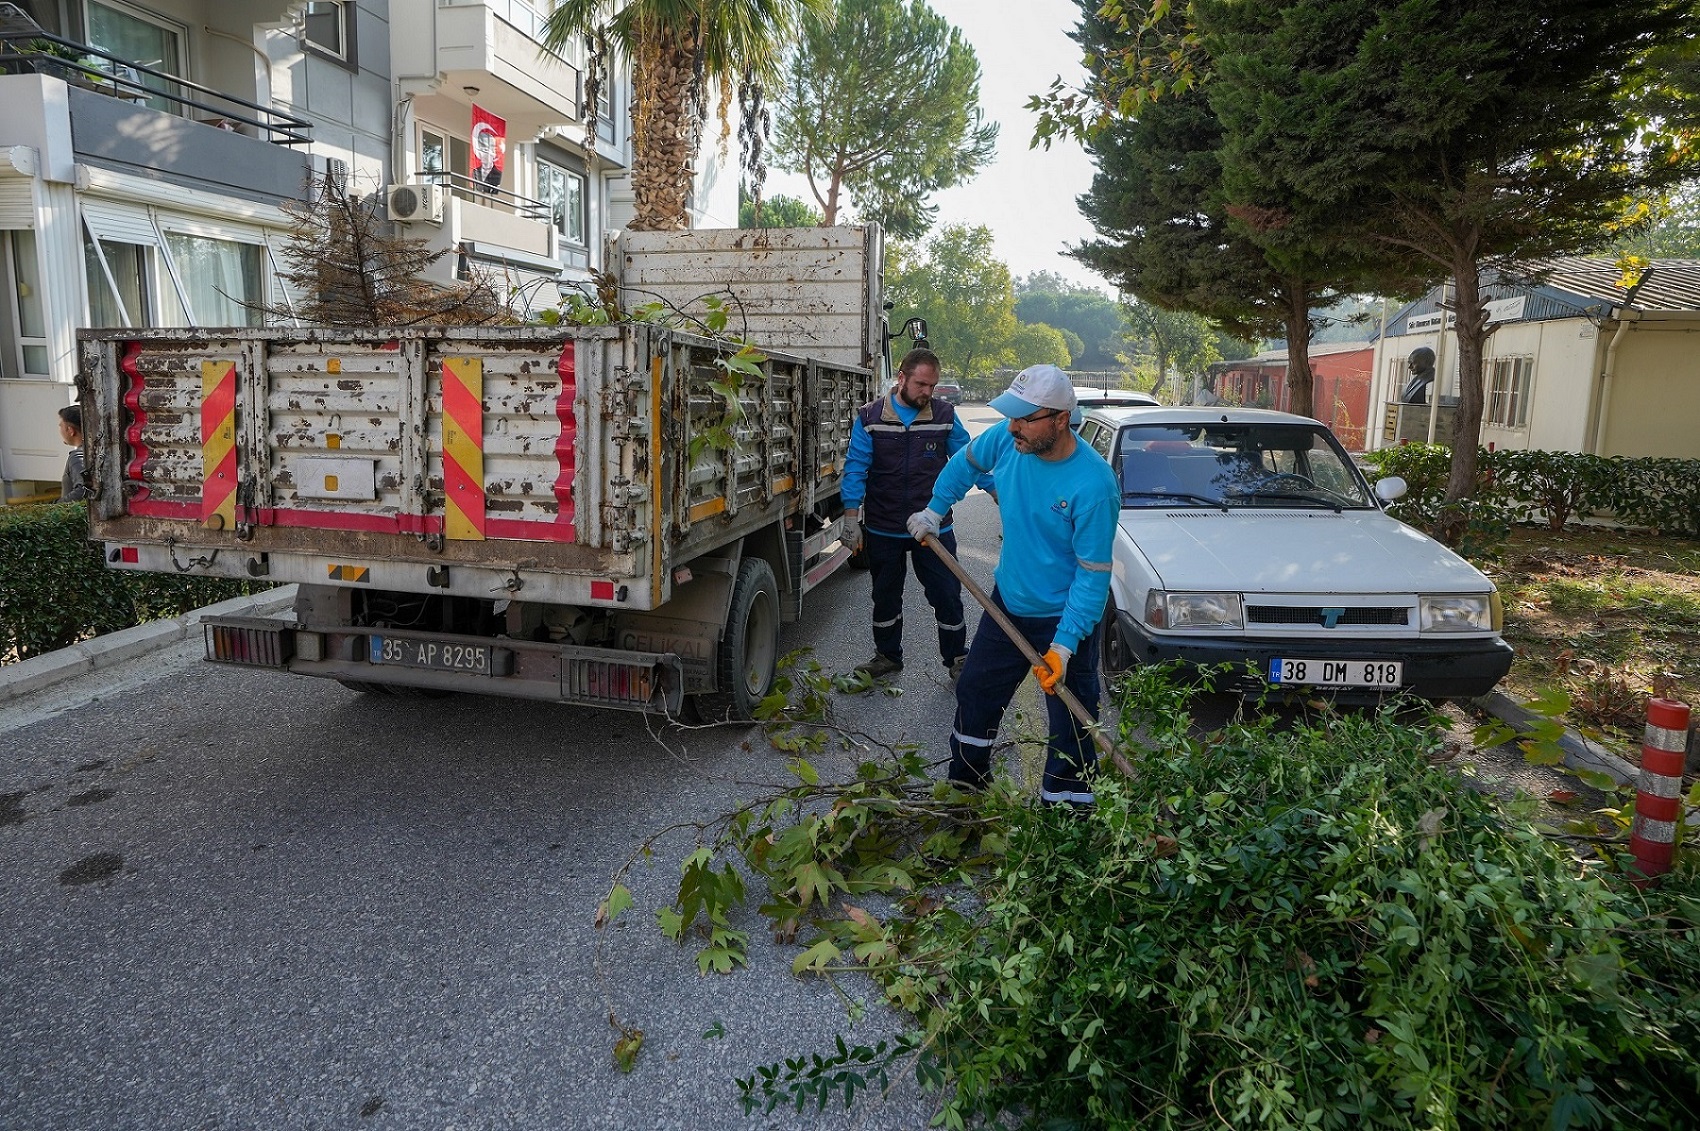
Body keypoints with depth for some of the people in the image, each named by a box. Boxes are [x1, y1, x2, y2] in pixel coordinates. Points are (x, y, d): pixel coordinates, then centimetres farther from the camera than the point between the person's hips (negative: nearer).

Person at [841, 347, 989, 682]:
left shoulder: (945, 415, -2)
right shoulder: (869, 418, -4)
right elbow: (856, 469, -5)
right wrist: (851, 516, -11)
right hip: (883, 529, 1)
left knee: (947, 595, 4)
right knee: (886, 597, 16)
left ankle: (957, 658, 23)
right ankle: (888, 656, 34)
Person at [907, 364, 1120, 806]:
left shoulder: (1093, 485, -29)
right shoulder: (1008, 438, -12)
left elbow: (1094, 573, -24)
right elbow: (965, 462, 12)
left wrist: (1065, 644, -27)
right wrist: (934, 510, 14)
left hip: (1064, 619, -7)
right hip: (1007, 601, 7)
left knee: (1071, 727, 3)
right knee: (974, 694, 22)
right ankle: (965, 786, 44)